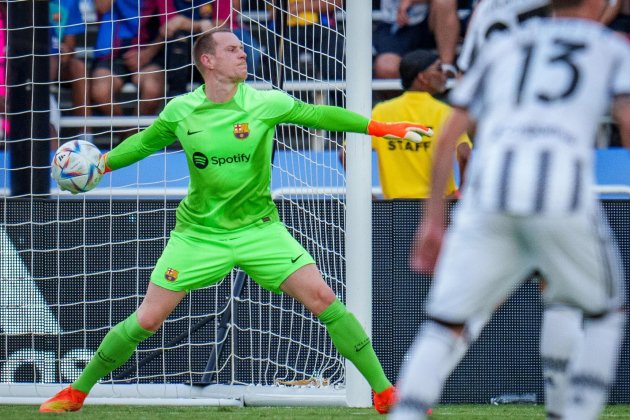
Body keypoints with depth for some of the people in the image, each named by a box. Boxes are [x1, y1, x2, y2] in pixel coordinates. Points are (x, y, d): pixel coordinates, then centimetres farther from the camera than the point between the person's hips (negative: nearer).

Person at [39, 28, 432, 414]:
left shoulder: (266, 103, -9)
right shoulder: (180, 111, -5)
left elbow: (318, 115, -5)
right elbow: (145, 142, 13)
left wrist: (385, 128, -11)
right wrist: (100, 164, 6)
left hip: (258, 227, 0)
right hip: (199, 232, 0)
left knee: (322, 298, -14)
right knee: (148, 319, -3)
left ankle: (384, 392, -5)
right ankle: (77, 392, 15)